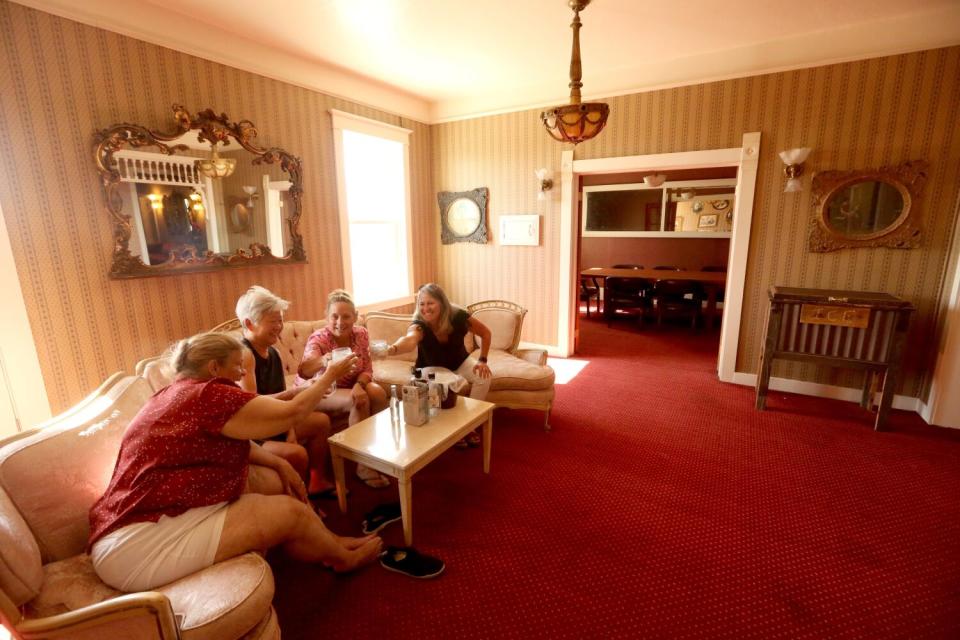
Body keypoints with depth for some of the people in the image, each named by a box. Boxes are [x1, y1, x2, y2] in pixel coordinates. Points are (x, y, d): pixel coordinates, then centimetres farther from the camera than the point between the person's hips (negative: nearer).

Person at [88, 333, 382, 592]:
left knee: (272, 479, 7)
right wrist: (330, 375, -2)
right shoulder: (208, 395, -20)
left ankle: (327, 540, 24)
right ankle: (343, 557, 20)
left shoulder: (180, 392, 10)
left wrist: (280, 464, 5)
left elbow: (234, 442, 17)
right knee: (291, 512, -7)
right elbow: (292, 412, -16)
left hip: (150, 515, 10)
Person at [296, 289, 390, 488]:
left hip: (350, 387, 5)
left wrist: (359, 385, -27)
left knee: (378, 393, -23)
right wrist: (322, 361, -68)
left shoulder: (361, 334, -11)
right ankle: (363, 465, -18)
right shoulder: (318, 339, -25)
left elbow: (367, 369, -5)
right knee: (360, 401, -29)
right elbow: (304, 371, -45)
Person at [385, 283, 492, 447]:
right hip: (432, 368, -2)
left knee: (483, 377, -22)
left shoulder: (458, 316, -26)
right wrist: (393, 348, -80)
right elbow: (410, 339, -58)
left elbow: (485, 333, -12)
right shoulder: (419, 324, -32)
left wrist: (482, 360, -18)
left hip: (459, 362, 3)